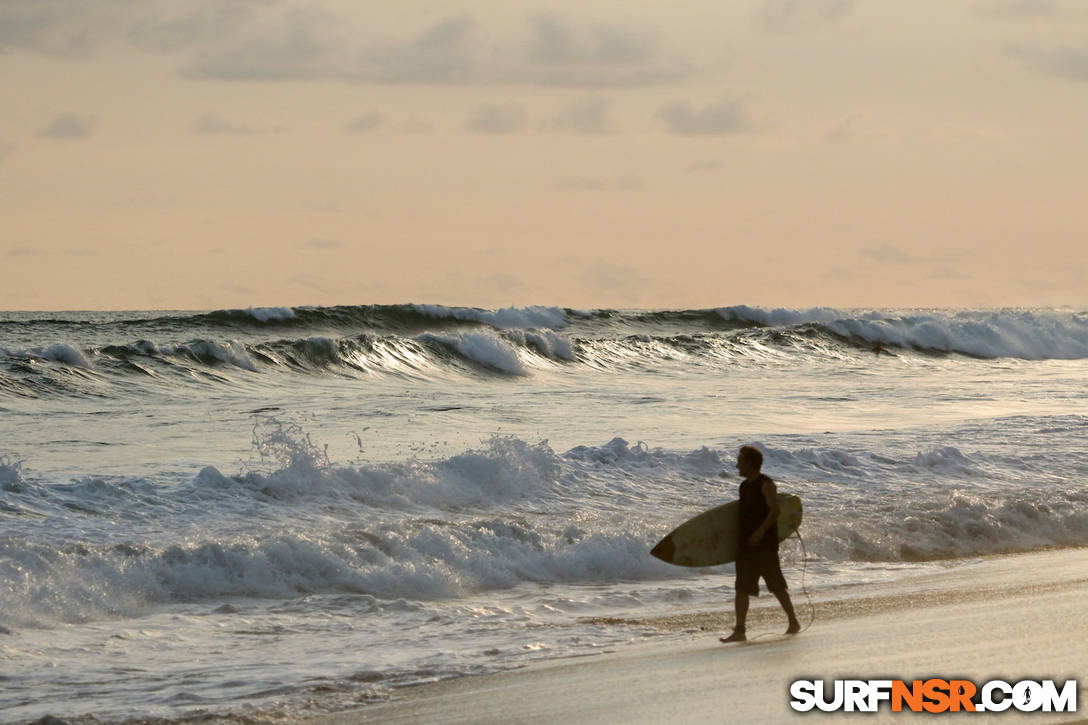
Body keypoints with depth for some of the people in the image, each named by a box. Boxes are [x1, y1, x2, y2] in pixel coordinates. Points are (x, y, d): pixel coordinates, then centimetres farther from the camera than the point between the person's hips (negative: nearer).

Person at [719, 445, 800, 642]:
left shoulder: (766, 485, -10)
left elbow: (774, 511, -19)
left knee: (777, 586, 1)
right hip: (745, 544, 8)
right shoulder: (745, 486, 15)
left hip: (765, 544, -8)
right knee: (741, 588, -1)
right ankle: (739, 630, -4)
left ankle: (794, 622, 15)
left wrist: (761, 530, -29)